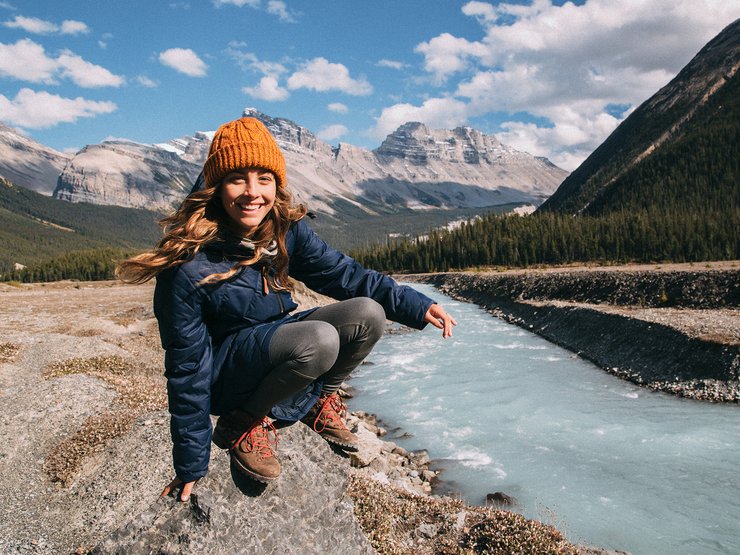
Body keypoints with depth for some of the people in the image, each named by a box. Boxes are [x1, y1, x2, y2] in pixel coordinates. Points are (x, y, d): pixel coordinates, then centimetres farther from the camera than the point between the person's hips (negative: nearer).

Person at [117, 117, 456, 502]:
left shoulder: (287, 231, -9)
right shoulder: (188, 264, -25)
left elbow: (345, 275, -2)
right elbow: (187, 371, -20)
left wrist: (416, 306, -11)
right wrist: (192, 465, -14)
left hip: (278, 345, 6)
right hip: (224, 375, -6)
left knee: (368, 314, -16)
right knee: (320, 338, -33)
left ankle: (320, 401, 9)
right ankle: (243, 422, -8)